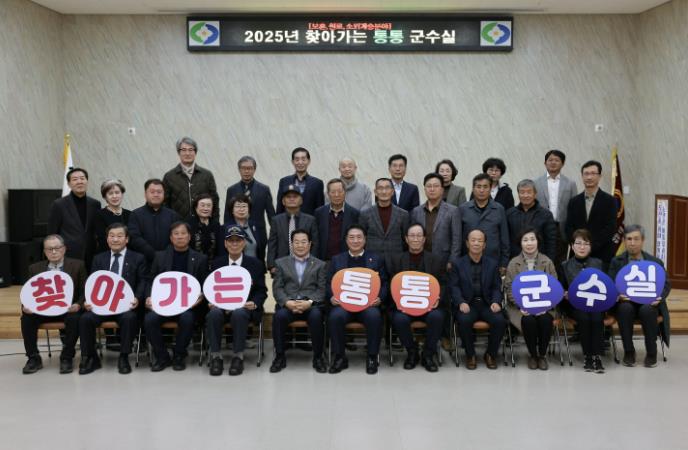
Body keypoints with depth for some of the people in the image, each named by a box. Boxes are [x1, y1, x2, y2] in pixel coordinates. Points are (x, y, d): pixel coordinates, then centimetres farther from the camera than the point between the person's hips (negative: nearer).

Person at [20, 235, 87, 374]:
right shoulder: (35, 268, 9)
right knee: (26, 318, -25)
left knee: (74, 319, -34)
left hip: (68, 309, -3)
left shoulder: (77, 265, 2)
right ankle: (33, 358, -9)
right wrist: (26, 306, -16)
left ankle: (66, 358, -17)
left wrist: (78, 305, -22)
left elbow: (84, 291, -1)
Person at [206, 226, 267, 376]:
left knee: (239, 313, -37)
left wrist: (254, 303, -15)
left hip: (245, 307, -2)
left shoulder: (255, 264, 8)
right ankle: (216, 356, -20)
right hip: (221, 306, 2)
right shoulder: (216, 263, 13)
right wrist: (212, 302, -10)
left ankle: (238, 357, -24)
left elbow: (261, 291, 6)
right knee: (214, 313, -33)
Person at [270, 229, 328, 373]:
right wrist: (287, 302, -14)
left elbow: (322, 290, 4)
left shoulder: (320, 265, 15)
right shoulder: (281, 263, 17)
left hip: (312, 305, -1)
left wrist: (309, 302, -16)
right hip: (287, 304, 1)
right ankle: (280, 356, -14)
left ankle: (318, 357, -16)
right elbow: (277, 288, 7)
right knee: (279, 316, -33)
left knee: (316, 316, -34)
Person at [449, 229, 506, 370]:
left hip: (487, 304, 2)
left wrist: (496, 302, -11)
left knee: (500, 320, -26)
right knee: (464, 320, -33)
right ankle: (470, 355, -9)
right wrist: (461, 303, -18)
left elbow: (496, 287, 9)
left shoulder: (492, 263, 14)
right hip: (467, 304, -2)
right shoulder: (457, 263, 8)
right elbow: (453, 286, 0)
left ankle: (490, 354, -1)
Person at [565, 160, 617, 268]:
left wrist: (591, 246, -13)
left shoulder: (609, 201, 2)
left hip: (602, 256, -2)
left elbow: (610, 229, -6)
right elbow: (569, 228, 8)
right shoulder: (574, 201, 11)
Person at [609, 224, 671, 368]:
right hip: (626, 301, 0)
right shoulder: (616, 262, 8)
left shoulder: (655, 262, 8)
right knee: (625, 308, -34)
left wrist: (660, 296, -18)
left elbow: (666, 284, 4)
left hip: (648, 303, 0)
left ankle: (651, 353, -15)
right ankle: (629, 351, -17)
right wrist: (617, 295, -22)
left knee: (647, 310, -35)